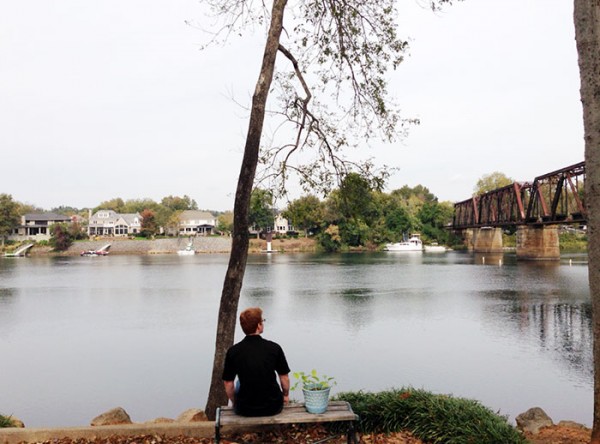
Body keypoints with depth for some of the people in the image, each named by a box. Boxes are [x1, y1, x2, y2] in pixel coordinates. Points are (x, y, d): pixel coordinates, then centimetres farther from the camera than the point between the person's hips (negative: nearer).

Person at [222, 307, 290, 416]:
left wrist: (235, 402, 15)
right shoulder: (274, 348, -12)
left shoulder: (233, 351, -12)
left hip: (245, 410, 0)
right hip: (274, 407, 0)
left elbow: (228, 385, -4)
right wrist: (286, 395, 18)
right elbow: (284, 378, -2)